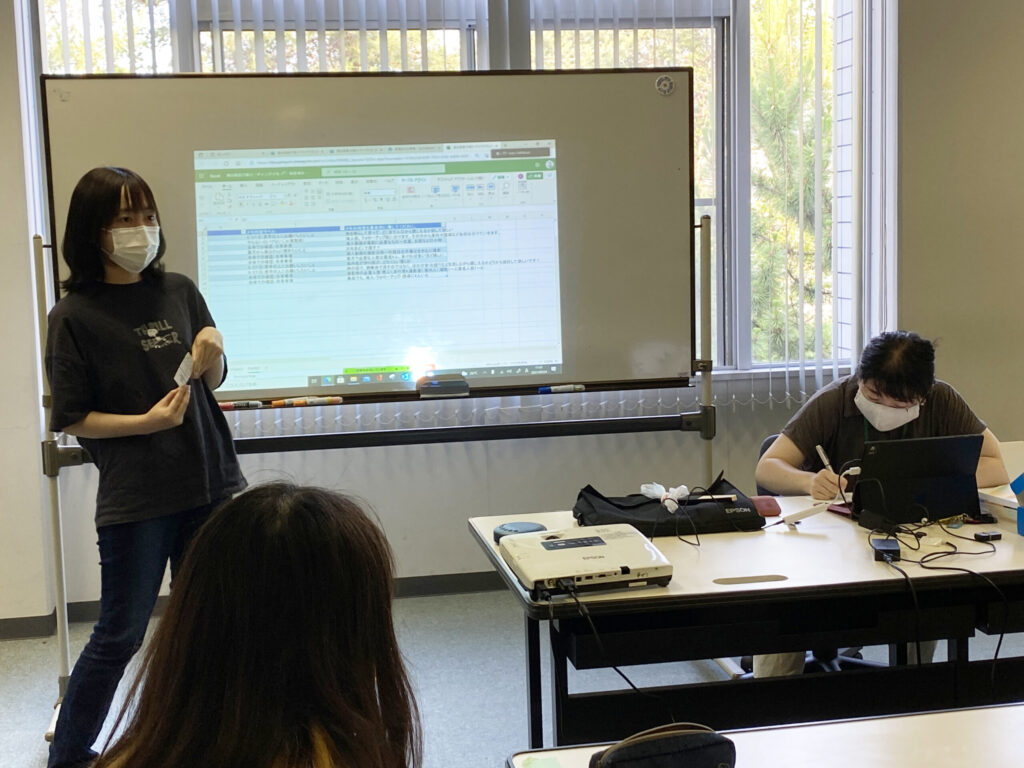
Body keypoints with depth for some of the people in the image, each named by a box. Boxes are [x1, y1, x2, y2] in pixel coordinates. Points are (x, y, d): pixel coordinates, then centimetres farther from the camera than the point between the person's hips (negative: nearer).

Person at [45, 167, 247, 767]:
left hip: (209, 482, 5)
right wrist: (148, 421, -19)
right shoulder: (76, 315, -8)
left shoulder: (179, 291, 4)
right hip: (135, 498, -4)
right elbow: (71, 419, -7)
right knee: (121, 635, 4)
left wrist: (212, 356, -8)